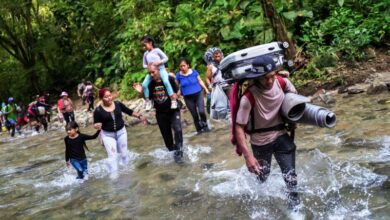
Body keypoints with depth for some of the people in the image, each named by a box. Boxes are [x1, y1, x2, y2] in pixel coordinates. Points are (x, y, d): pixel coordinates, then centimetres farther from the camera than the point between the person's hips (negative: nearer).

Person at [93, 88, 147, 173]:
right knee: (112, 155, -6)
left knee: (124, 153, 16)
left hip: (121, 132, 3)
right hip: (108, 135, -3)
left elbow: (129, 111, 4)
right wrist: (97, 125, -29)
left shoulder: (118, 104, -8)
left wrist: (139, 116, -2)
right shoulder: (98, 110, -15)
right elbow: (95, 124, -6)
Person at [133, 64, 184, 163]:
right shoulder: (150, 84, -2)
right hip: (160, 113, 4)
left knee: (177, 130, -23)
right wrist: (141, 92, -6)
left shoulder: (169, 79, -14)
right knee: (166, 134, 12)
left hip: (173, 110, -4)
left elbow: (177, 93, -5)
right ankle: (172, 151, 31)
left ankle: (179, 151, -10)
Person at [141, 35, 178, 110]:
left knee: (166, 82, -30)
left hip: (161, 69, -4)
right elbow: (144, 65, 16)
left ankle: (173, 100, -23)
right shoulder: (145, 54, 10)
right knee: (144, 84, -16)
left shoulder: (157, 50, -3)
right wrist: (148, 66, -6)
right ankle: (147, 101, 2)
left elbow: (166, 58, -3)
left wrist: (158, 62, -17)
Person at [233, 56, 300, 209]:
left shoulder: (283, 83, -17)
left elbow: (294, 97, 8)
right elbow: (239, 127, -28)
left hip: (281, 137, 2)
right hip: (260, 142, -2)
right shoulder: (249, 97, -31)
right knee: (262, 177, 19)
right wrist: (247, 155, -33)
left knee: (290, 176, -2)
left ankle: (295, 207, 20)